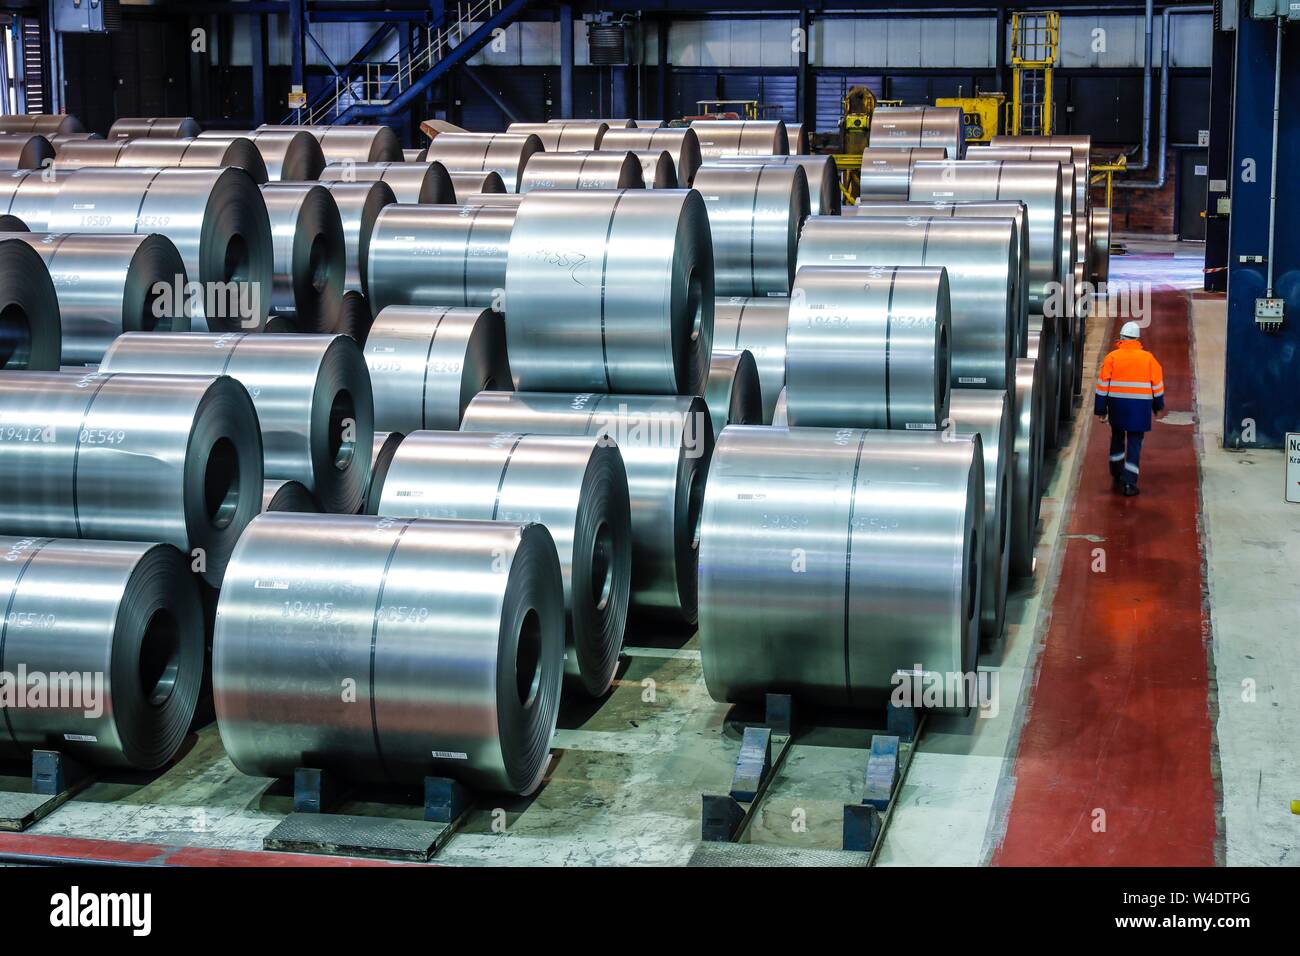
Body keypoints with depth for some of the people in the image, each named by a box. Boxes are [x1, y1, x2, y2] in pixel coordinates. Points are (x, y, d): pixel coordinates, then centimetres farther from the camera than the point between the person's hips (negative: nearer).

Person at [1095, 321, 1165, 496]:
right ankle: (1129, 483, -5)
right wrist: (1159, 407, 18)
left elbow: (1103, 385, -4)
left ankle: (1117, 477, 28)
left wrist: (1101, 409, 3)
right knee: (1134, 444, 2)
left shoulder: (1112, 357, -3)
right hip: (1140, 407, -1)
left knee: (1117, 439, 20)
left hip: (1117, 405, 1)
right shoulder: (1148, 358, -1)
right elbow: (1157, 384, 5)